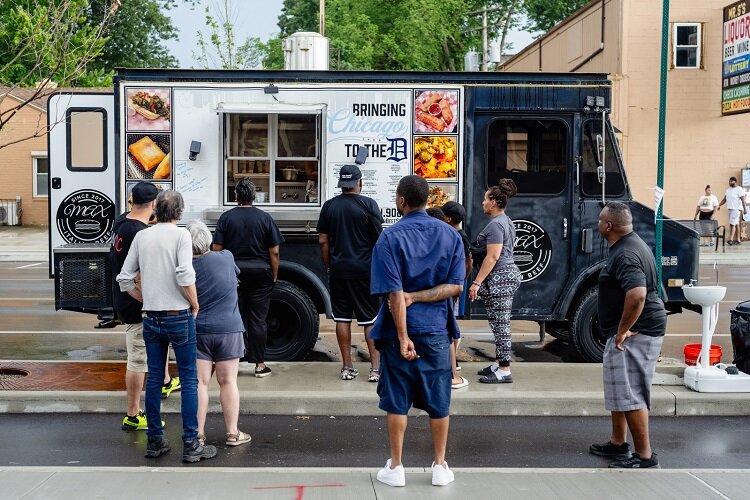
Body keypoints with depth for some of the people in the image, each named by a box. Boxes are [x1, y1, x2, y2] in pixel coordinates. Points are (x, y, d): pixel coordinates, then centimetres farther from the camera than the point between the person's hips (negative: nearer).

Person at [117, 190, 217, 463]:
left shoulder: (141, 236, 6)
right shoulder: (180, 234, -8)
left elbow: (124, 279, 6)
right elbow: (185, 276, -20)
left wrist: (147, 300, 16)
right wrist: (195, 305, -6)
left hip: (151, 318, 5)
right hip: (179, 317, -5)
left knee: (154, 379, 12)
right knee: (189, 380, 2)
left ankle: (155, 441, 19)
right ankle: (191, 445, 5)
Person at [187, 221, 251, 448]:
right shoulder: (226, 257, -5)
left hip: (196, 330, 0)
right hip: (228, 329, 0)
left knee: (199, 382, 6)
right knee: (228, 382, 7)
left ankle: (198, 433, 10)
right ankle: (233, 433, 12)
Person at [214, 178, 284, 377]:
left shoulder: (226, 217, -1)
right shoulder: (265, 218, -3)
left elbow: (217, 249, -2)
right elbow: (274, 252, -3)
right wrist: (275, 275, 6)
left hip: (233, 273, 1)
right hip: (260, 273, -1)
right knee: (258, 320, 3)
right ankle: (259, 364, 7)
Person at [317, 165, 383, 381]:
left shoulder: (329, 206, 3)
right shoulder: (368, 204, -7)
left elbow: (323, 241, 5)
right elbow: (378, 239, -5)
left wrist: (329, 266, 14)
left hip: (338, 269, 3)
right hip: (365, 270, -3)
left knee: (342, 317, 9)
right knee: (371, 318, 5)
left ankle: (347, 367, 12)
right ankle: (375, 368, 3)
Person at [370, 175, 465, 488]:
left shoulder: (390, 238, -10)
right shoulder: (450, 235, 2)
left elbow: (395, 294, -15)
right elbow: (455, 286, -4)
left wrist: (403, 337, -14)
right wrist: (417, 297, -7)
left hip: (400, 328, -3)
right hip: (437, 329, 3)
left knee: (397, 402, 8)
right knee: (439, 401, 12)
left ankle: (396, 468, 16)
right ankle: (440, 466, 21)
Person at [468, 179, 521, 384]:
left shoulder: (496, 225, -15)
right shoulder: (506, 221, 17)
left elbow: (493, 257, -21)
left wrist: (477, 282, -21)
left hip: (499, 277, -11)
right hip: (509, 273, 11)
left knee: (499, 323, -7)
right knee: (500, 322, 15)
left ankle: (504, 371, -3)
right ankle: (499, 363, 23)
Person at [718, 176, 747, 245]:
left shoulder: (739, 189, -9)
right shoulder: (728, 190, 15)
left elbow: (743, 200, -14)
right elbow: (724, 199, 19)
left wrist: (745, 209, -20)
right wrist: (719, 205, 10)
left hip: (736, 209, -8)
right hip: (730, 209, 8)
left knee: (732, 224, -16)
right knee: (736, 224, 10)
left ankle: (731, 240, -21)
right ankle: (738, 240, 11)